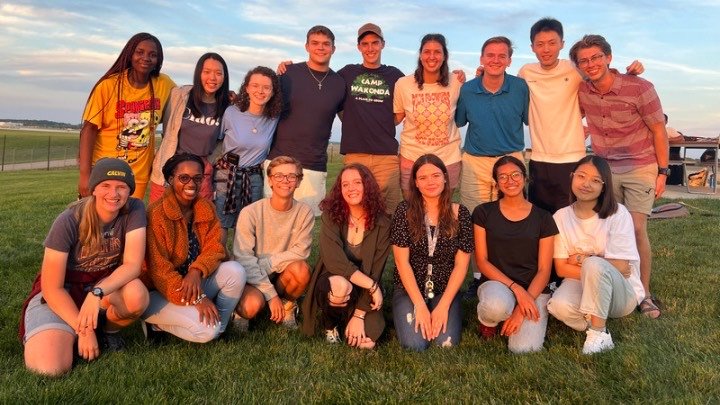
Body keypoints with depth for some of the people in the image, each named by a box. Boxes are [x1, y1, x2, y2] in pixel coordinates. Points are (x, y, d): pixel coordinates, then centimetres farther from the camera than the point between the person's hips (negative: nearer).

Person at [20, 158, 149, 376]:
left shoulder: (134, 210, -14)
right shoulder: (69, 221, -21)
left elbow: (133, 264, -20)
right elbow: (52, 288, -16)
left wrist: (97, 293, -35)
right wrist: (84, 330, -20)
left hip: (107, 284, 3)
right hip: (60, 294, -2)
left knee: (137, 296, -33)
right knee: (50, 368, -25)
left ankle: (107, 329, 1)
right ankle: (71, 333, 10)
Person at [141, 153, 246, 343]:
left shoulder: (206, 208, 1)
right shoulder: (157, 214, -19)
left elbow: (215, 247, -5)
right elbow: (158, 269, -20)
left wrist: (196, 272, -27)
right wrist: (197, 299, -25)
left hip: (194, 282, 6)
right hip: (159, 292, -6)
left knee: (235, 271, -20)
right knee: (205, 330, -25)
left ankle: (219, 325, -2)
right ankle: (157, 323, 2)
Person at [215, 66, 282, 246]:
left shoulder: (275, 117, -5)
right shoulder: (231, 113, -10)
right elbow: (217, 139, 5)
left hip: (255, 179, 2)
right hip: (227, 176, -2)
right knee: (219, 231, 2)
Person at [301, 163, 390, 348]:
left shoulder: (382, 224, -10)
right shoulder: (331, 215, -13)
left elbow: (375, 271, -11)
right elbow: (334, 261, -24)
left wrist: (359, 315, -16)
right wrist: (372, 286, -25)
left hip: (363, 292, 1)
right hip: (332, 282, -1)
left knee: (365, 342, -22)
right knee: (341, 286, -37)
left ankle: (349, 319, 14)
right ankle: (330, 323, -3)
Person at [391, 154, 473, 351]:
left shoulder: (460, 213, -3)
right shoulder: (405, 211, -7)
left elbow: (461, 265, -4)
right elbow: (402, 261, -9)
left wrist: (443, 306, -12)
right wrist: (420, 305, -14)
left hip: (446, 291, 1)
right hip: (409, 289, -1)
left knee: (446, 342, -19)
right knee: (415, 344, -20)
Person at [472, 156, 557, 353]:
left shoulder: (543, 218, 4)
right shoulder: (484, 213, 2)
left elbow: (544, 270, 0)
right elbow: (482, 261, -2)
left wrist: (522, 309, -12)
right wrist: (516, 288, -16)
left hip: (534, 290, 1)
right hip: (496, 283, -1)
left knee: (524, 348, -22)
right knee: (496, 306, -38)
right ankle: (487, 321, 0)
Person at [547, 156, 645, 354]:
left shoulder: (618, 214, -11)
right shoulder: (561, 217, -2)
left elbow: (621, 267, -14)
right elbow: (561, 268, -4)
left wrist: (582, 259, -10)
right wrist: (591, 272, -16)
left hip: (622, 293, -2)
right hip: (581, 285, 2)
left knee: (594, 265, -35)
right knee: (559, 305, -33)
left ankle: (599, 334, -18)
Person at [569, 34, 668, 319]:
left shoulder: (639, 88, -17)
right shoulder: (582, 91, -7)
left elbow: (658, 131, -9)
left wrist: (663, 171, -8)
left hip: (640, 168, -3)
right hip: (604, 168, 4)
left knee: (636, 229, -8)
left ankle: (644, 293, 5)